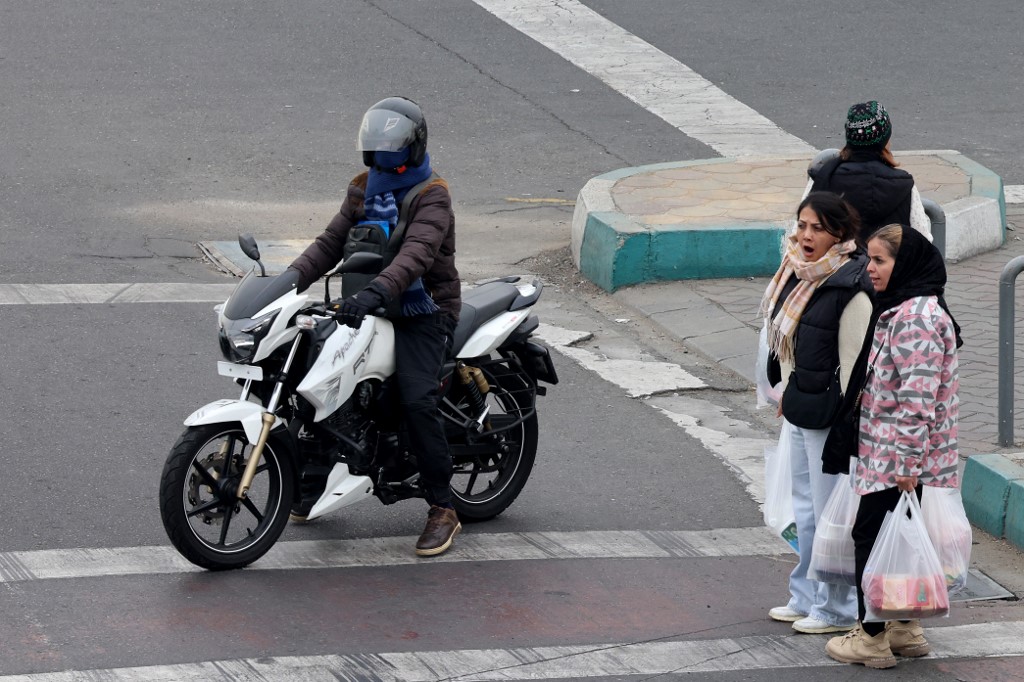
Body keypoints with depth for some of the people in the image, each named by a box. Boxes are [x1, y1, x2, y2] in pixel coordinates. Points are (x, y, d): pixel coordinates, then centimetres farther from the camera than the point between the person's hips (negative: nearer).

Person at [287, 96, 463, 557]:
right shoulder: (364, 189, 11)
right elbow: (331, 243, 7)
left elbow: (417, 254, -30)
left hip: (422, 314, -8)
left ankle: (442, 510, -18)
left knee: (416, 399, -26)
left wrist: (376, 292, -46)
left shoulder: (431, 196, -13)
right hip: (370, 308, 8)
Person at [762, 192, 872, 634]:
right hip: (798, 411, 9)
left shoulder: (851, 291, -20)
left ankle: (838, 609, 11)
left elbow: (853, 365, -19)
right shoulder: (800, 274, 6)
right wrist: (786, 394, 20)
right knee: (806, 510, 19)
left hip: (828, 413, -9)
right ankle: (807, 597, 32)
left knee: (831, 512, 1)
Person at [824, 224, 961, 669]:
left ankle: (872, 638, 5)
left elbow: (918, 398, -24)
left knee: (871, 535, -2)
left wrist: (907, 463, -23)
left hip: (896, 460, -10)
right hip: (885, 455, 10)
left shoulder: (916, 319, -21)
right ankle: (905, 629, 25)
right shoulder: (898, 310, 13)